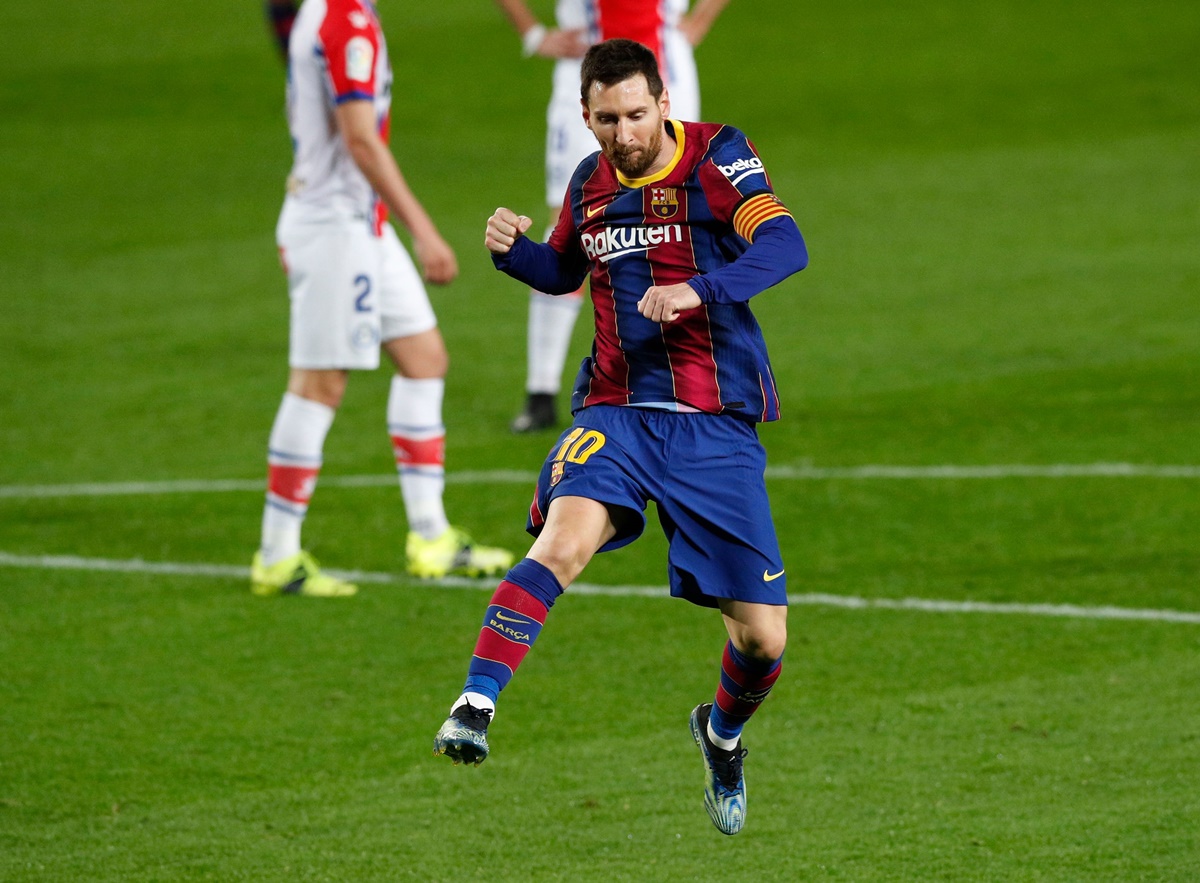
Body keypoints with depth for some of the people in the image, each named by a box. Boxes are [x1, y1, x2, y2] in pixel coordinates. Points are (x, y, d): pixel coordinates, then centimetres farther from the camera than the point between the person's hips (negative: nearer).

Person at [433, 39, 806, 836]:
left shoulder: (716, 156, -5)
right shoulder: (590, 182, 9)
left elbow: (784, 245, -21)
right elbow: (564, 273, 29)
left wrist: (699, 290, -37)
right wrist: (513, 251, 6)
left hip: (717, 426, -2)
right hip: (616, 412, 2)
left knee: (764, 639, 1)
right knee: (565, 538, -32)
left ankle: (723, 734, 34)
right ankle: (474, 709, -38)